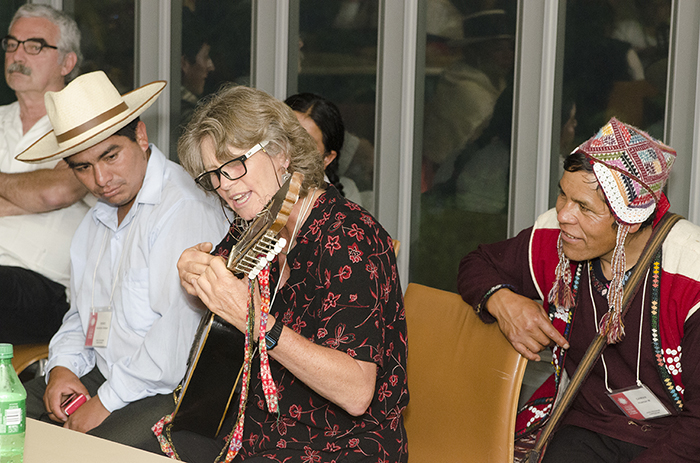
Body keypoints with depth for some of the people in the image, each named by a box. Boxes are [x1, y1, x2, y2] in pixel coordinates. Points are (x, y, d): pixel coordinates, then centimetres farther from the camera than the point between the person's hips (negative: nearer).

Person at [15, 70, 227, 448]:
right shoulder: (95, 222, 16)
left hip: (170, 391, -9)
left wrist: (106, 402, -18)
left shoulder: (185, 208, -18)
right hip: (101, 376, 9)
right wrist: (62, 367, 3)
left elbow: (179, 330, -24)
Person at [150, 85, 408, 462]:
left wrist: (256, 322, -35)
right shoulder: (253, 226, 2)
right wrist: (195, 273, -5)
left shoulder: (348, 239, -21)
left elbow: (356, 394, -28)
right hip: (256, 430, 8)